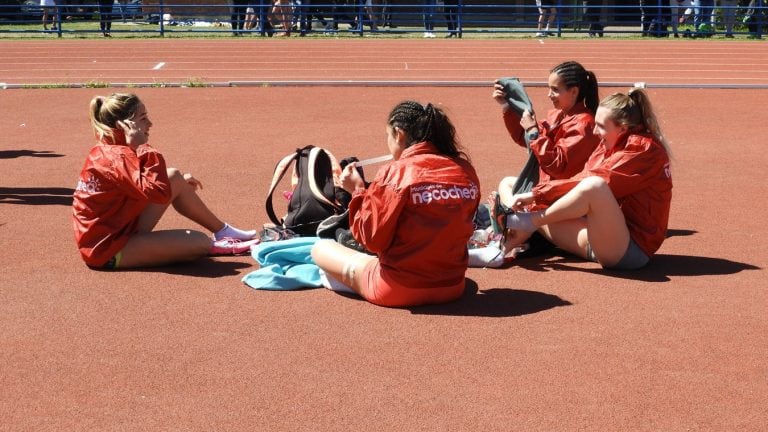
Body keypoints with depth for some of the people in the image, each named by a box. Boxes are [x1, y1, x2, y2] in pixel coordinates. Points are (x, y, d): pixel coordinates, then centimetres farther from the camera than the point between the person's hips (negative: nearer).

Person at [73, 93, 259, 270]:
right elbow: (159, 193, -33)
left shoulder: (104, 151, 9)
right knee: (199, 242, -18)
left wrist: (177, 181, 15)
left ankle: (223, 231, 13)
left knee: (173, 177, 5)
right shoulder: (118, 157, -21)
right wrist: (143, 146, -27)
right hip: (110, 252, -10)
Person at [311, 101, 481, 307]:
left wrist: (358, 190, -2)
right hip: (453, 287, 5)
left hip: (398, 291, -4)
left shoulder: (395, 173, -14)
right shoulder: (465, 170, 0)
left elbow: (373, 239, -12)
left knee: (320, 248, 14)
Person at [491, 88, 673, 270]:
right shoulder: (609, 146, 15)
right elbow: (581, 179, 4)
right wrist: (534, 197, -8)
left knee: (594, 186, -32)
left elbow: (593, 182, -20)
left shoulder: (643, 149, -10)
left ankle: (526, 222, -16)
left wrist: (538, 193, -19)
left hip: (632, 247, -9)